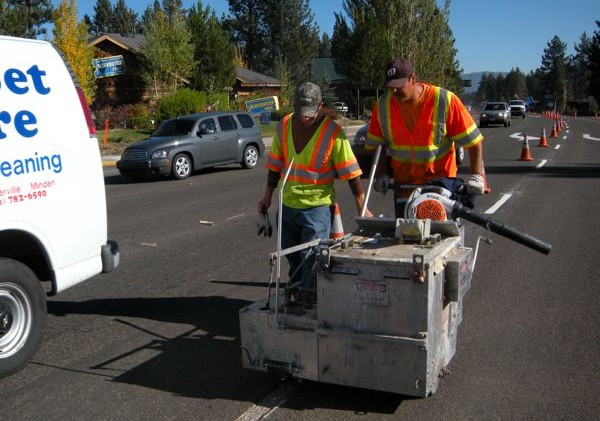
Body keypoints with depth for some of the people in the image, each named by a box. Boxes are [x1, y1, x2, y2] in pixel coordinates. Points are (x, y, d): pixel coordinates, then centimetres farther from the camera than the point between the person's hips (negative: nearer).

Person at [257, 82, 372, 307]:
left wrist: (362, 208, -13)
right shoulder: (284, 126, 0)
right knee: (292, 256, 19)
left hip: (318, 206, -5)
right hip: (288, 204, 5)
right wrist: (268, 196, 14)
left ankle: (308, 301, 6)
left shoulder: (333, 132, -14)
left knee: (311, 257, -8)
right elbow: (275, 164, 11)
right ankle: (296, 289, 41)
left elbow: (351, 173, -12)